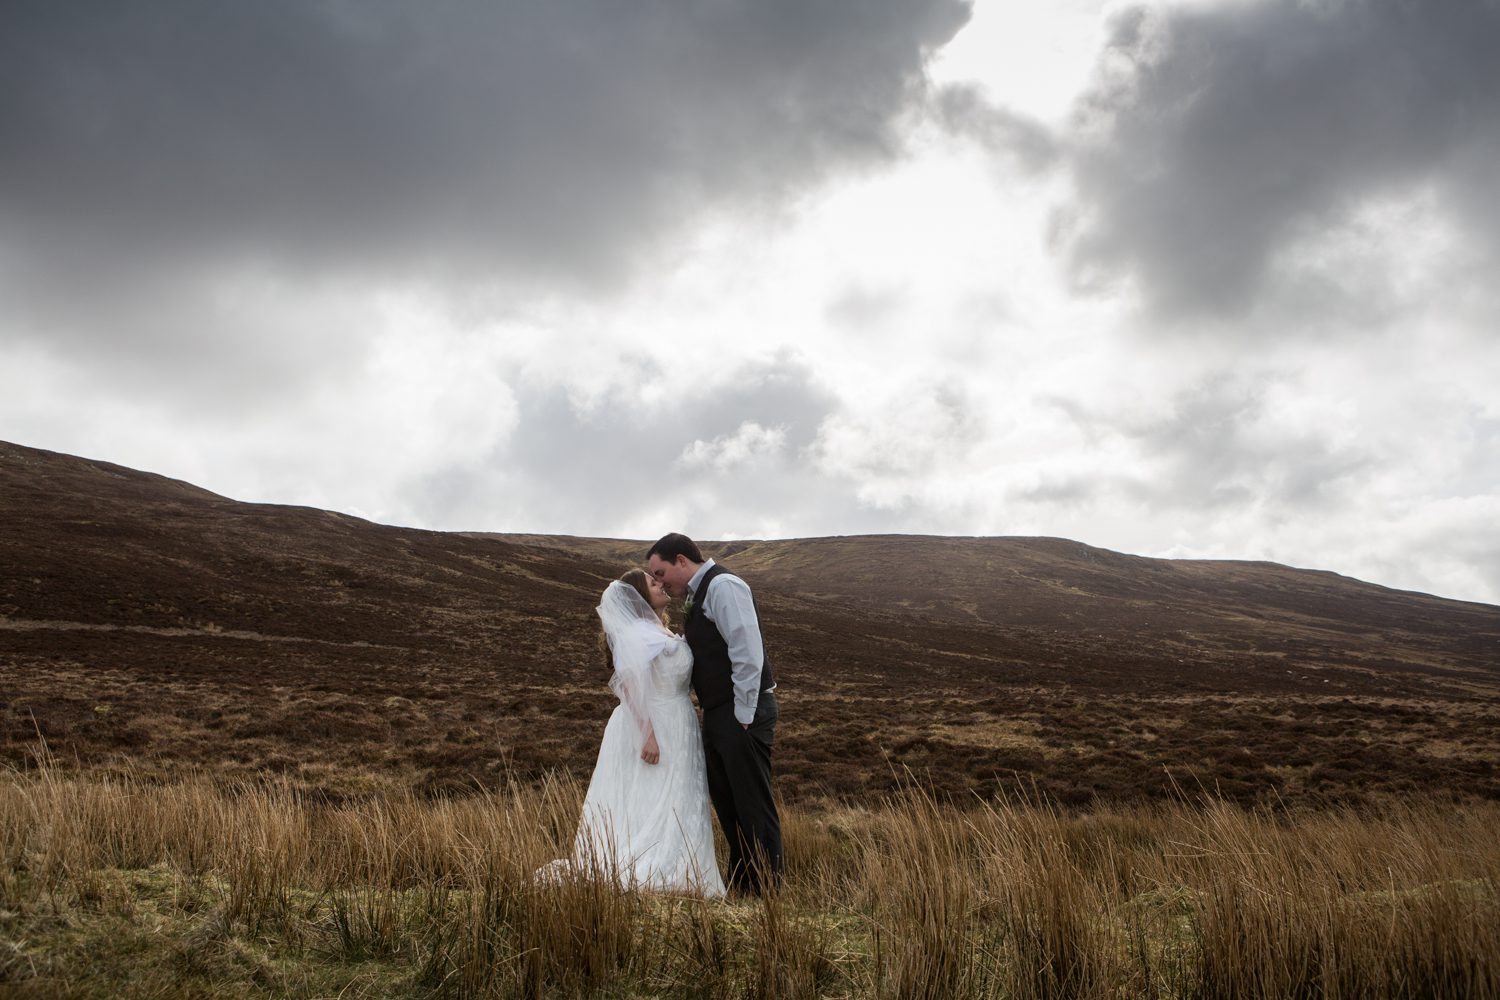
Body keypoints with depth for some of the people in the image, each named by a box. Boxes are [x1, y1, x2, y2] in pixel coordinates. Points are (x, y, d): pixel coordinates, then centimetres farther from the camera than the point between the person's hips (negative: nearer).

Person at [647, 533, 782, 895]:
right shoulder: (699, 595, 18)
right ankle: (739, 884, 26)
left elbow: (748, 654, -21)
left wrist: (744, 717, -20)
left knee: (753, 804, -2)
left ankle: (766, 891, 6)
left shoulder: (723, 586, -13)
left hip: (741, 716, -10)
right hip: (717, 716, 10)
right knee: (724, 799, 15)